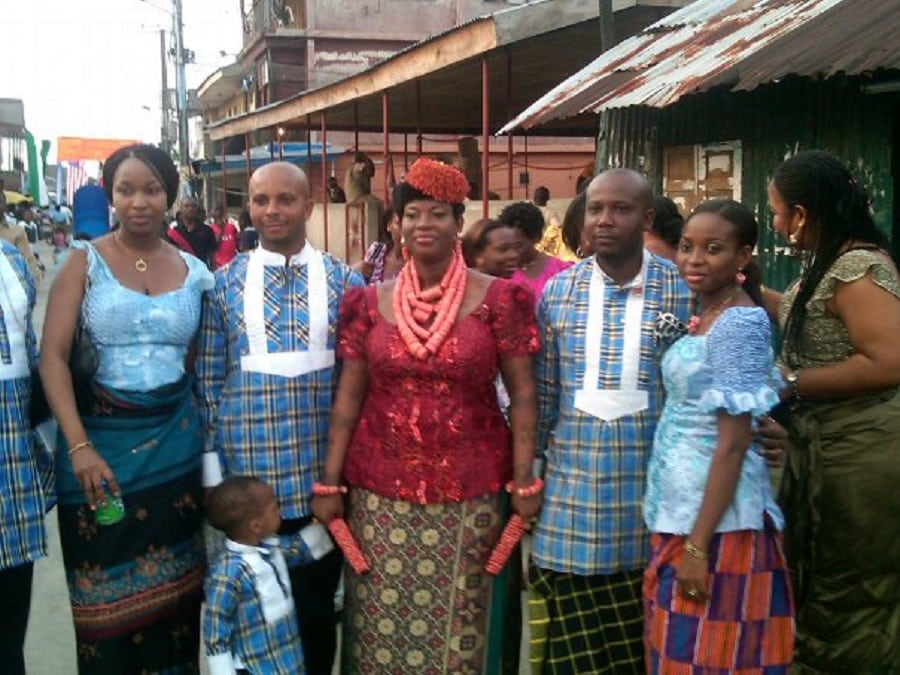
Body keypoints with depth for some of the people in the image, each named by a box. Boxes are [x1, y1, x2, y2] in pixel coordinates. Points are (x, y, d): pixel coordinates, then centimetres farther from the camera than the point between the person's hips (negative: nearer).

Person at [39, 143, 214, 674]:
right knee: (108, 601, 9)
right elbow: (53, 356, -10)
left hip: (175, 444, 2)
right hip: (99, 438, -2)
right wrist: (78, 447, -19)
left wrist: (209, 438, 5)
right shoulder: (85, 261, -3)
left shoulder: (195, 272, 5)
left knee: (173, 593, 9)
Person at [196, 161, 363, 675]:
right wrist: (212, 469, 0)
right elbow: (207, 379, 4)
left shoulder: (344, 281, 2)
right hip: (247, 475, 0)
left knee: (316, 607, 13)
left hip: (321, 475, 0)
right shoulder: (226, 283, 2)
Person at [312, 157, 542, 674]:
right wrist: (329, 481, 3)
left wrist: (525, 480, -6)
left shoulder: (497, 299, -3)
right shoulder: (372, 302, 4)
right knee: (380, 620, 8)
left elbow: (523, 395, -2)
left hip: (467, 491, -2)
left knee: (454, 620, 8)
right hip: (380, 488, 2)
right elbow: (349, 397, 5)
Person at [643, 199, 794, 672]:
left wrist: (698, 544, -20)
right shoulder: (704, 318, 11)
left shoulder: (739, 323, -15)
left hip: (714, 518, -9)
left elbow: (734, 441, -19)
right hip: (681, 509, 9)